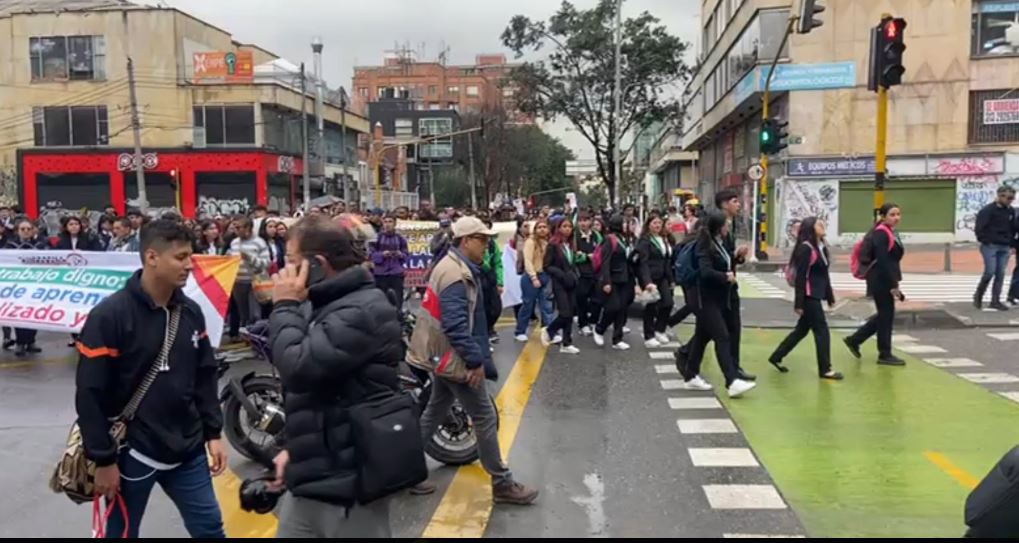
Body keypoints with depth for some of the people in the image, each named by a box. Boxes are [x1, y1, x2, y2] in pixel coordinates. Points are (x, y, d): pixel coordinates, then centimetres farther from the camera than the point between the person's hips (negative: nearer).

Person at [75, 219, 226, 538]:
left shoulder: (191, 312, 3)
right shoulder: (110, 316, -14)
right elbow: (90, 394, -14)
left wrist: (213, 433, 8)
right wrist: (104, 460, -13)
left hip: (188, 451, 5)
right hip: (132, 453, -5)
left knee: (210, 529, 12)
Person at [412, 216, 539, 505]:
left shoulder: (454, 266, 12)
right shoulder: (456, 275, -22)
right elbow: (456, 325, -30)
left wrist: (477, 356, 20)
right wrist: (475, 360, -25)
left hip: (442, 353, 11)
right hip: (453, 355, -11)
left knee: (434, 412, 19)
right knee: (485, 416, -2)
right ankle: (502, 484, 8)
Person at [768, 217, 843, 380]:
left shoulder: (822, 247, 11)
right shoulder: (806, 248, -14)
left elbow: (824, 275, 16)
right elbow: (800, 277, -17)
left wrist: (830, 296, 16)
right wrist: (799, 303, -18)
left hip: (816, 295, 9)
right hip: (808, 296, -9)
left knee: (802, 329, 15)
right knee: (822, 331, -3)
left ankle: (776, 357, 25)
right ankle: (825, 369, 6)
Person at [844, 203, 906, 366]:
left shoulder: (891, 233, 15)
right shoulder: (881, 233, -15)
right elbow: (882, 261, -21)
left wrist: (894, 283, 18)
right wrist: (893, 285, -21)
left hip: (885, 280, 10)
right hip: (881, 281, -10)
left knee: (884, 315, 15)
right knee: (886, 315, -1)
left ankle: (854, 340, 23)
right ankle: (885, 354, 10)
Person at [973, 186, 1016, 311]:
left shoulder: (1011, 211, 10)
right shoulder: (988, 210, -10)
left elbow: (1013, 229, 20)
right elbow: (979, 229, -11)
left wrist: (1010, 244, 13)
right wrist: (986, 241, -12)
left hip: (1004, 248, 6)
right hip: (990, 246, -6)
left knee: (1000, 274, 3)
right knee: (990, 272, -11)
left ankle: (995, 301, 8)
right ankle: (978, 295, 9)